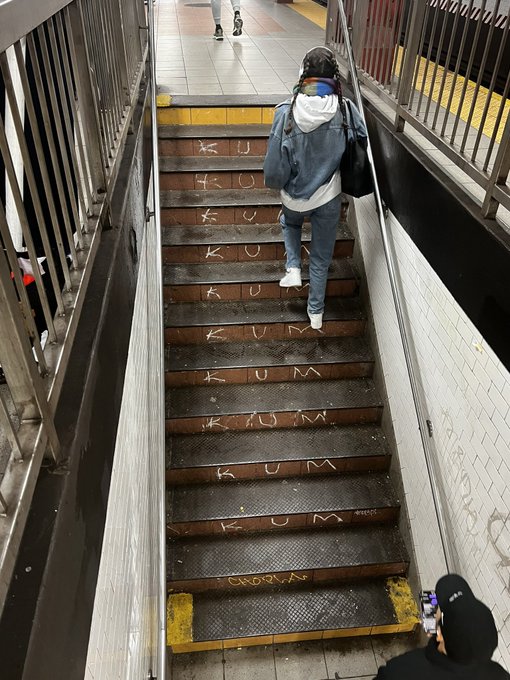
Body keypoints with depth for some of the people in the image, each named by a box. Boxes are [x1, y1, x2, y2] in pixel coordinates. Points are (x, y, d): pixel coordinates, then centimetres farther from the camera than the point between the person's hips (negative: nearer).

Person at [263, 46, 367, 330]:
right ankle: (316, 312, 29)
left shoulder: (287, 111, -16)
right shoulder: (346, 110, -13)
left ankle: (294, 267, 18)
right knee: (322, 258, 18)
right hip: (329, 197, 1)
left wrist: (276, 182, 9)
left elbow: (275, 162, -12)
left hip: (295, 196, 0)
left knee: (290, 223, 37)